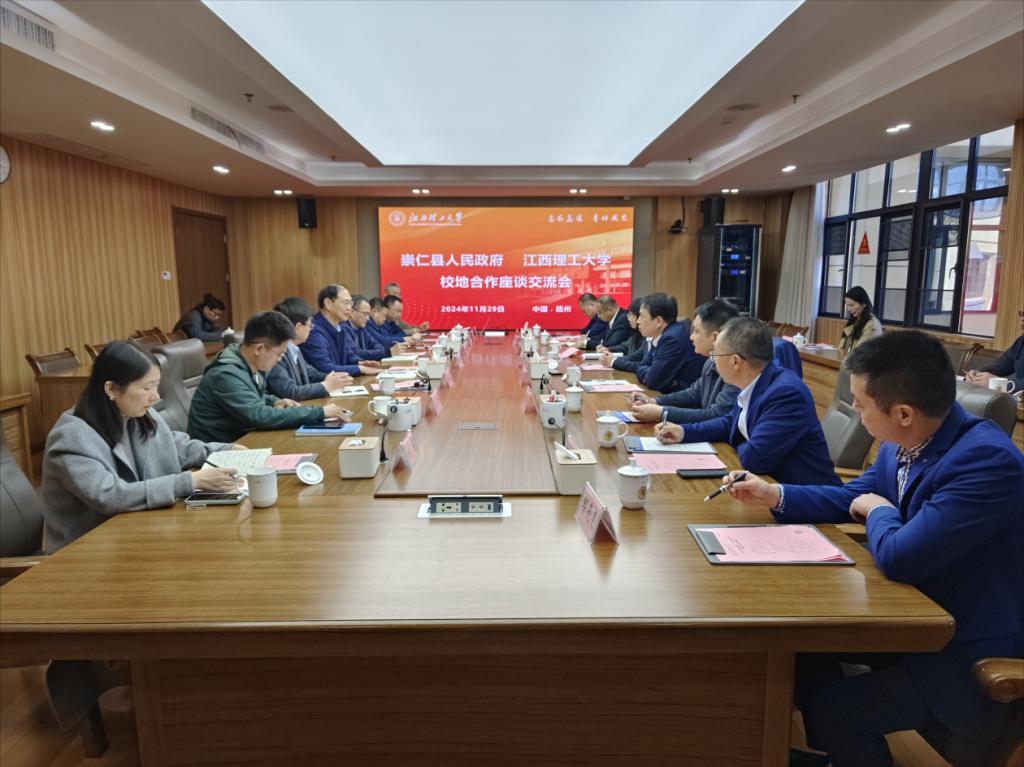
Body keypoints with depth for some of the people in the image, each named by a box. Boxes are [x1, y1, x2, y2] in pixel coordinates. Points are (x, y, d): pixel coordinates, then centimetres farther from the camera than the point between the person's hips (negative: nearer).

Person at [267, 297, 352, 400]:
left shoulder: (293, 349, 7)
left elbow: (309, 373, 19)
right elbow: (288, 392, -24)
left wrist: (330, 378, 0)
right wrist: (325, 386, -16)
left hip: (301, 405, 8)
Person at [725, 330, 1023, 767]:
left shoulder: (988, 461, -31)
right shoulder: (902, 444, -6)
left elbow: (898, 557, -35)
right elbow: (855, 497, 12)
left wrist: (879, 512, -13)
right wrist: (775, 495, 2)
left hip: (971, 655, -8)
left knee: (835, 706, -18)